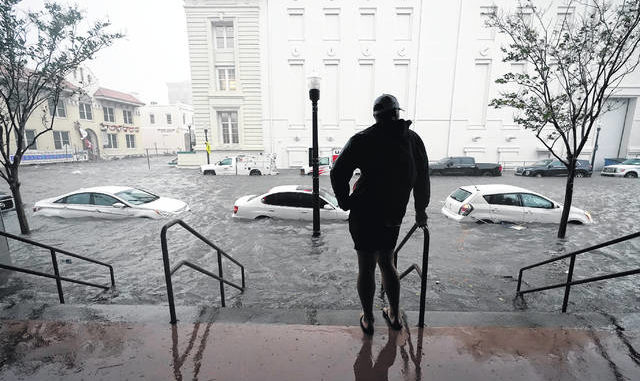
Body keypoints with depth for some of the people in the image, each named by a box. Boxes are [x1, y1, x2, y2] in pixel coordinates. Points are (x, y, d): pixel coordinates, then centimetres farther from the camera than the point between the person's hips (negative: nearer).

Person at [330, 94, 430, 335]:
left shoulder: (363, 140, -6)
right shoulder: (414, 139, 7)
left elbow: (338, 173, -11)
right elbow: (422, 178, 13)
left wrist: (345, 202, 2)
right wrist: (420, 210, 23)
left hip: (364, 215, -4)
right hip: (393, 217, 4)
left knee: (366, 267, 9)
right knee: (386, 263, 21)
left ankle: (368, 320, 24)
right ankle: (394, 316, 34)